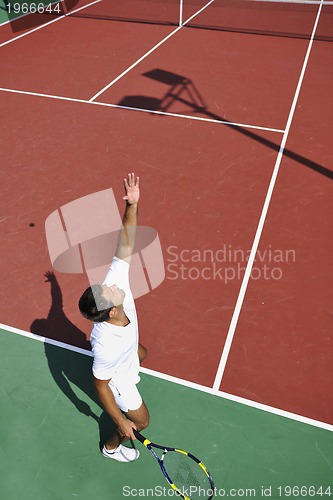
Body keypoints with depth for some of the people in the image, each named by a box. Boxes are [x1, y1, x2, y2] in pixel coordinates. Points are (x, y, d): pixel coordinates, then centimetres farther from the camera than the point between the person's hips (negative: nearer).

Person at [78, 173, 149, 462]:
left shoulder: (115, 283, -36)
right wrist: (121, 422, -17)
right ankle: (112, 446, 50)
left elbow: (126, 246, -34)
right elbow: (101, 386, -29)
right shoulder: (106, 345, -47)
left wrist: (132, 206, -45)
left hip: (127, 357, 6)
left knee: (141, 353, 38)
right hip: (116, 378, -6)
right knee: (140, 421, 18)